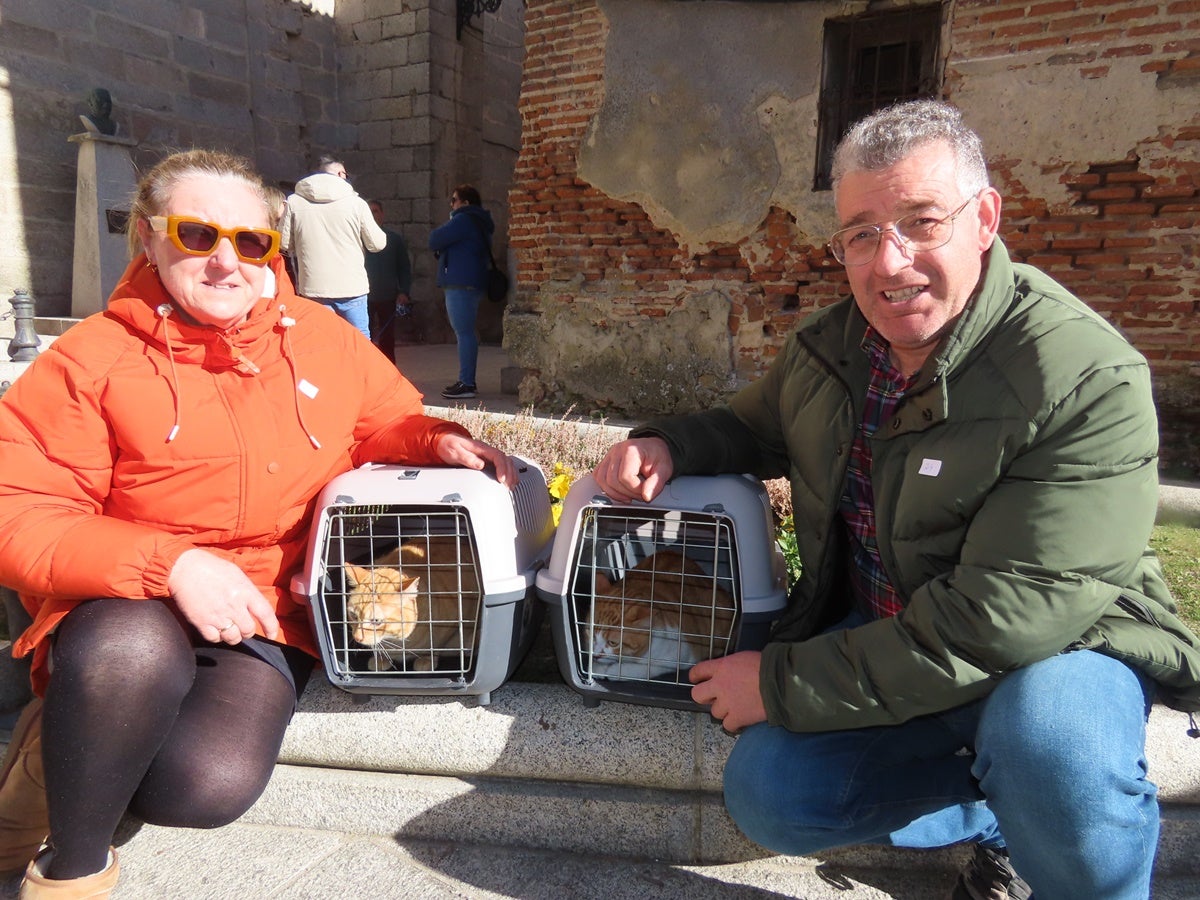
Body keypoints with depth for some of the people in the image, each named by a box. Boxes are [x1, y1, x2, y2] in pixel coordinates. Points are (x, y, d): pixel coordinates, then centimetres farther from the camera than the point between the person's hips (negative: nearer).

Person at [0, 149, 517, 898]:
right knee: (132, 657, -38)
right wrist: (170, 564, -24)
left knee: (213, 786, -26)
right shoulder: (94, 358, -6)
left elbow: (392, 419, 18)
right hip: (132, 607, -1)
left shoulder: (323, 337, 4)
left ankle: (73, 749, 10)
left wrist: (439, 441, -7)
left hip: (265, 615, 2)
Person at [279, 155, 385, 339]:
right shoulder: (356, 203, -4)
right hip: (352, 288, -1)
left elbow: (284, 244, 3)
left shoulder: (294, 202, 0)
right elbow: (377, 244, 0)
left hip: (313, 289, 2)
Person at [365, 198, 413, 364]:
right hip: (364, 297, 0)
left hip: (388, 297, 0)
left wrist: (403, 292, -5)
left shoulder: (395, 237, 6)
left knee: (387, 341, 5)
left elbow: (405, 267, 6)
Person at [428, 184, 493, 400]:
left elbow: (435, 241, -12)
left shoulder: (463, 220, -11)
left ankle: (466, 384, -12)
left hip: (460, 285, -10)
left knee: (464, 333, -11)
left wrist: (436, 233, 9)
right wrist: (442, 248, 9)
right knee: (466, 332, 12)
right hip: (472, 283, 10)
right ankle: (467, 381, 17)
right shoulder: (478, 222, 22)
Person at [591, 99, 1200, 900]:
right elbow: (751, 428, 14)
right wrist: (667, 448, -11)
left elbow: (1001, 621, -29)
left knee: (1048, 742, -37)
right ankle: (1003, 818, 13)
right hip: (882, 635, 6)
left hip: (1060, 647, -5)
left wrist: (784, 684, -24)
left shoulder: (1087, 381, -25)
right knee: (769, 798, -9)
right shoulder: (831, 344, -4)